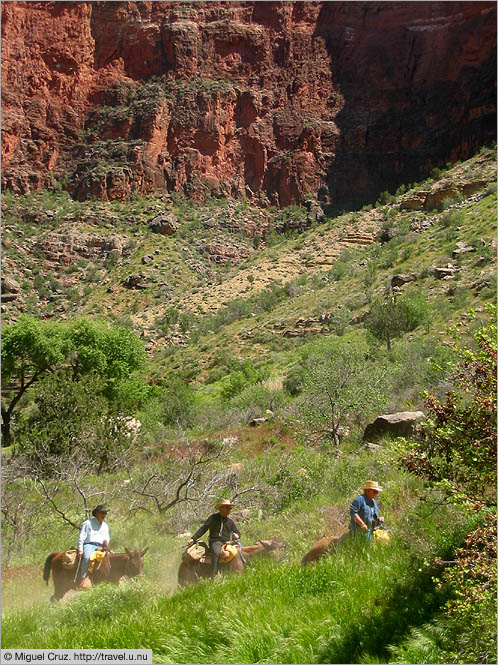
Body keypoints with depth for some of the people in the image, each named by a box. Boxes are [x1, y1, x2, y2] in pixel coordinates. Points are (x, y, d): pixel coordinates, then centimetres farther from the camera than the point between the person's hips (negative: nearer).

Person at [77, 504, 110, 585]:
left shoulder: (105, 525, 23)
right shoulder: (88, 523, 6)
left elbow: (107, 538, 23)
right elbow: (81, 537, 1)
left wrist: (106, 541, -2)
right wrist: (80, 550, -10)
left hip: (100, 547, 5)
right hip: (89, 545, -5)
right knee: (87, 557, -35)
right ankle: (82, 579, -34)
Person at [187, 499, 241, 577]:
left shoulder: (230, 522, 19)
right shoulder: (213, 518, 9)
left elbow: (238, 533, 22)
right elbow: (203, 529, 5)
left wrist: (236, 535, -5)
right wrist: (193, 539, -6)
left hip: (227, 542, 4)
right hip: (215, 541, -4)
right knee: (216, 553, -36)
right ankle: (214, 575, -38)